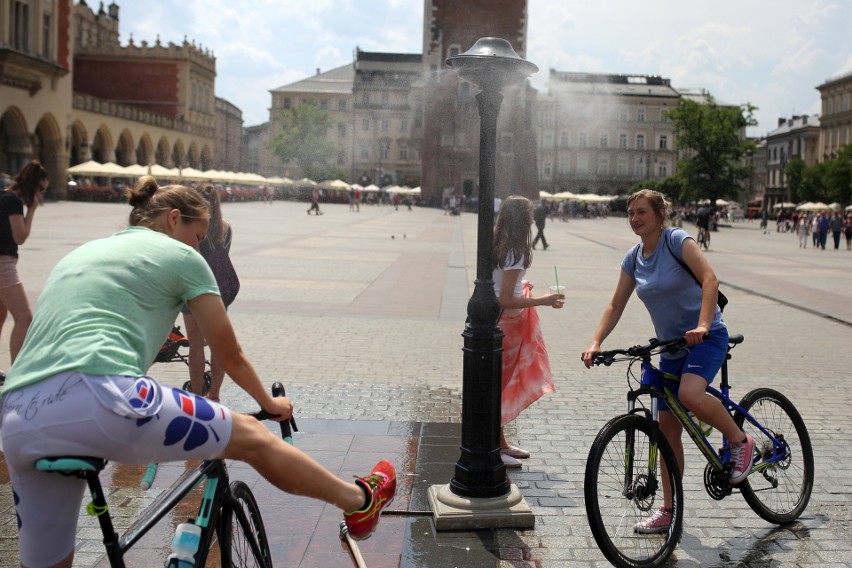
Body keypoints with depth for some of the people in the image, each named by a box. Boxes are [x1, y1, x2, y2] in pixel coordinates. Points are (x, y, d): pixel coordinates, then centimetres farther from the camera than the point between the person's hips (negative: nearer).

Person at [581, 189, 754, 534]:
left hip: (706, 337, -6)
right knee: (668, 430, 6)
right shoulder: (633, 258, 6)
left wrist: (702, 326, -36)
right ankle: (668, 511, 17)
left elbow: (710, 279, -23)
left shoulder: (677, 240, -12)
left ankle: (739, 441, -5)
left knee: (690, 395, -35)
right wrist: (595, 343, -6)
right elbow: (616, 306, 8)